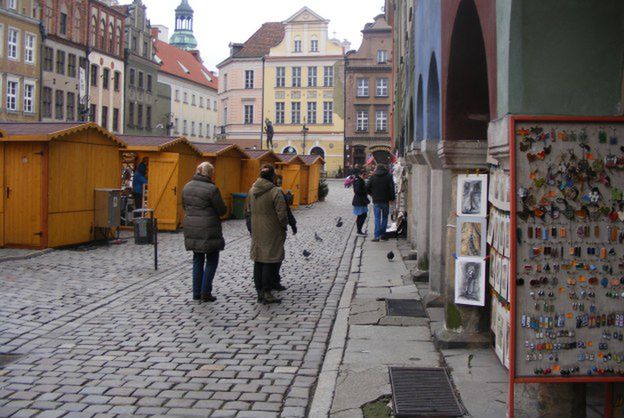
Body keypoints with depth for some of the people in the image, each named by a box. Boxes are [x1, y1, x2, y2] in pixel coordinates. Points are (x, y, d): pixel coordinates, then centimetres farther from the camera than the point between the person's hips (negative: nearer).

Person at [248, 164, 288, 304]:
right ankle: (267, 293, 1)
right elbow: (282, 215, -17)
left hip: (256, 232, 7)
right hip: (272, 233, -6)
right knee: (271, 261, 0)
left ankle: (260, 292, 18)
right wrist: (284, 226, 0)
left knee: (258, 262, 12)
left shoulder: (252, 190, 5)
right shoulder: (276, 192, -17)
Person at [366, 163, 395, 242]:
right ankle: (382, 234, 10)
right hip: (385, 200, 0)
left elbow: (367, 188, -1)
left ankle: (377, 236, -5)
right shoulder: (389, 176, -1)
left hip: (376, 201, 0)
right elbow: (392, 188, -7)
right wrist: (392, 198, 2)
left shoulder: (372, 177, 1)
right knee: (384, 217, 12)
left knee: (377, 218, 2)